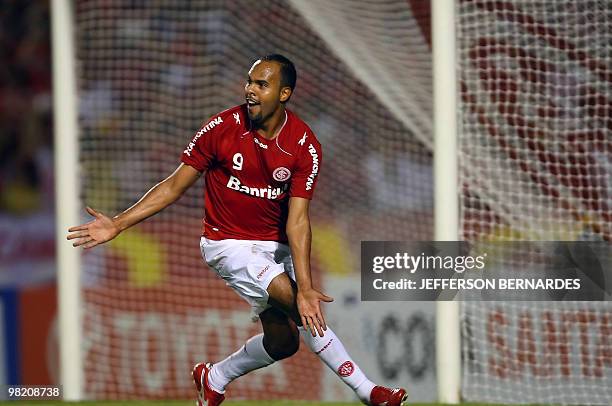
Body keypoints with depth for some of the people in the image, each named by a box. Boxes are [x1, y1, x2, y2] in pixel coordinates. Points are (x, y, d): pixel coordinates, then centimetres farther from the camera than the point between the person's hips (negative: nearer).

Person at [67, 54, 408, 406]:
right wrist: (119, 224, -11)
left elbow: (297, 219, -20)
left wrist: (305, 286, -32)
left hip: (275, 243, 3)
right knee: (290, 299, -24)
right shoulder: (222, 128, -16)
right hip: (228, 242, -3)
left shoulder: (305, 146, -14)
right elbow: (175, 186, -6)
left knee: (282, 341, -3)